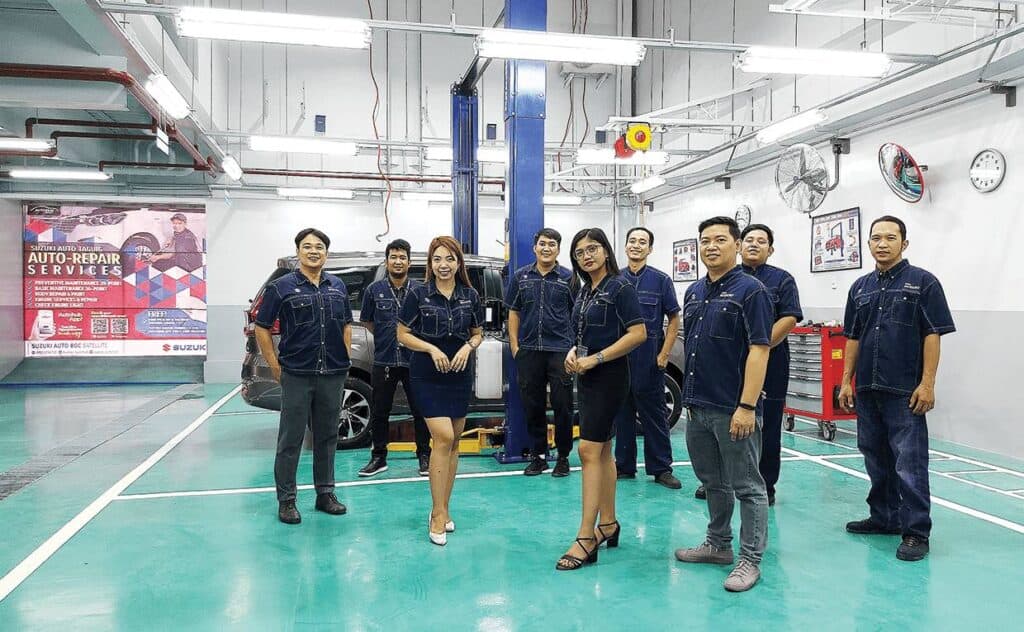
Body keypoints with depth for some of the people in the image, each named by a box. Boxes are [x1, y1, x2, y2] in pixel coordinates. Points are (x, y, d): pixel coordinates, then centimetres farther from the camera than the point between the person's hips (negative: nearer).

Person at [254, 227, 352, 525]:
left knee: (327, 437, 13)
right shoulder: (281, 287, -3)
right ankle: (286, 500, 12)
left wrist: (346, 358, 10)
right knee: (290, 439, 1)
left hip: (333, 375, 4)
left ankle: (325, 493, 25)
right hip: (296, 375, -4)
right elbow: (262, 327, 0)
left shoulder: (338, 286, 11)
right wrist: (275, 366, -4)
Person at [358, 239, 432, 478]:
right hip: (384, 361, 1)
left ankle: (424, 456, 21)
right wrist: (386, 338, 12)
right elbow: (366, 321, 14)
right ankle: (378, 458, 22)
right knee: (380, 412, 8)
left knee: (420, 410, 7)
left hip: (414, 361, -1)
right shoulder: (375, 290, 2)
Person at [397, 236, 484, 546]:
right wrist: (432, 348, -16)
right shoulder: (418, 294, -5)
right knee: (443, 438, -15)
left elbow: (478, 334, 13)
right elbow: (403, 334, -2)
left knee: (453, 442, 9)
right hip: (427, 376, -4)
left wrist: (468, 347, -9)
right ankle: (438, 515, -6)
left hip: (460, 375, 4)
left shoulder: (471, 296, 4)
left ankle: (442, 509, 22)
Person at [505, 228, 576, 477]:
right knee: (533, 407, 8)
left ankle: (563, 457, 15)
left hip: (560, 351, -2)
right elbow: (514, 313, 11)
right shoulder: (521, 276, 9)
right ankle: (538, 455, 21)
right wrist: (514, 346, 4)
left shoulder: (568, 278, 3)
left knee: (562, 406, 1)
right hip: (528, 351, 2)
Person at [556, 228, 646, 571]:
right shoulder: (585, 291, 13)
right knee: (602, 450, 13)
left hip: (609, 375, -8)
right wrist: (574, 352, 0)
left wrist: (594, 358, -19)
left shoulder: (620, 287, -10)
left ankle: (586, 538, -8)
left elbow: (638, 334, -17)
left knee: (589, 450, -12)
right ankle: (608, 524, 23)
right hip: (588, 376, 8)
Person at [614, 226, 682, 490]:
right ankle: (624, 465, 20)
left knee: (654, 413, 2)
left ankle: (661, 468, 10)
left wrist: (664, 355, -8)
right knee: (622, 412, 10)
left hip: (649, 359, -3)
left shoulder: (661, 280, 0)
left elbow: (674, 320, 0)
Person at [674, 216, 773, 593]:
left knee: (746, 487, 3)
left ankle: (750, 559, 13)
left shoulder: (750, 291, -10)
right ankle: (718, 544, 33)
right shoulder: (694, 293, 12)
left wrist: (746, 406, -21)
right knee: (713, 482, 19)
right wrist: (690, 394, 16)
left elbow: (759, 350, -16)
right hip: (698, 406, 8)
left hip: (732, 409, -8)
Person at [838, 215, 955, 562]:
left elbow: (933, 335, -7)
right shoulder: (860, 287, 12)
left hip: (905, 391, -5)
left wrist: (927, 383, -13)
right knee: (876, 458, 14)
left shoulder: (923, 282, -3)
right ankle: (883, 517, 27)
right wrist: (846, 381, 9)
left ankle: (916, 531, 4)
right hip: (867, 390, 6)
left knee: (909, 463, -3)